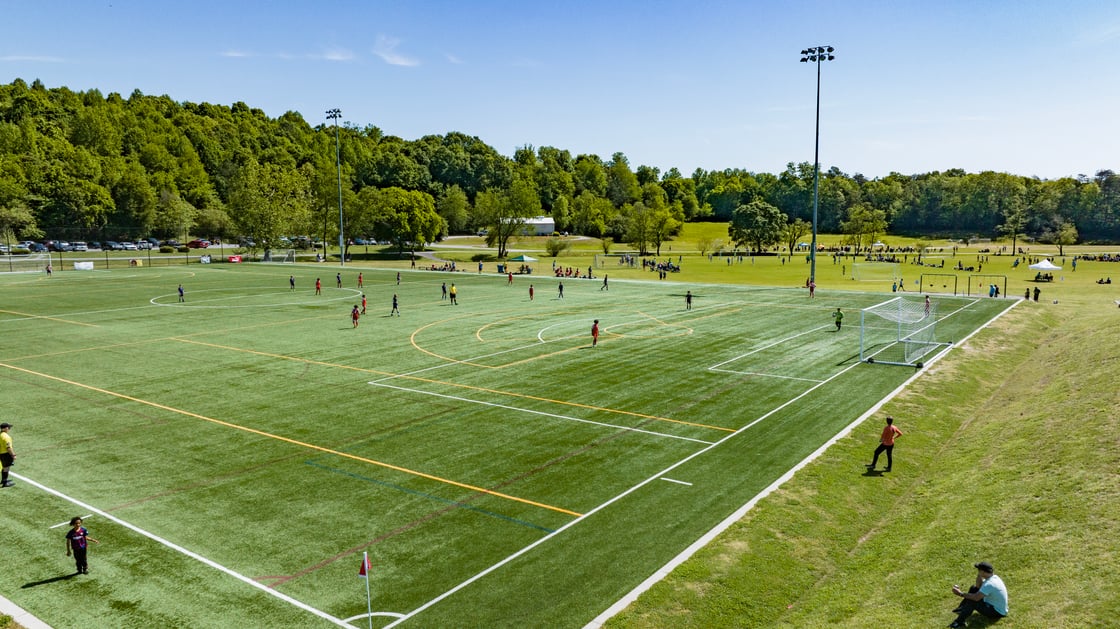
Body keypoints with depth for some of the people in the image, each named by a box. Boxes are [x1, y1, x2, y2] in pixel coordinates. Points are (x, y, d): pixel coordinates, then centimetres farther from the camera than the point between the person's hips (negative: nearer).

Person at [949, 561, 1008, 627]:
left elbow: (976, 598, -34)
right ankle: (961, 609, 12)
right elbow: (978, 586, 11)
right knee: (973, 589, 11)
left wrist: (961, 594, -26)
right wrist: (979, 575, -3)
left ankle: (959, 622, -17)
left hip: (998, 613, -10)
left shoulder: (989, 584, -31)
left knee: (972, 601, -26)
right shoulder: (993, 577, -1)